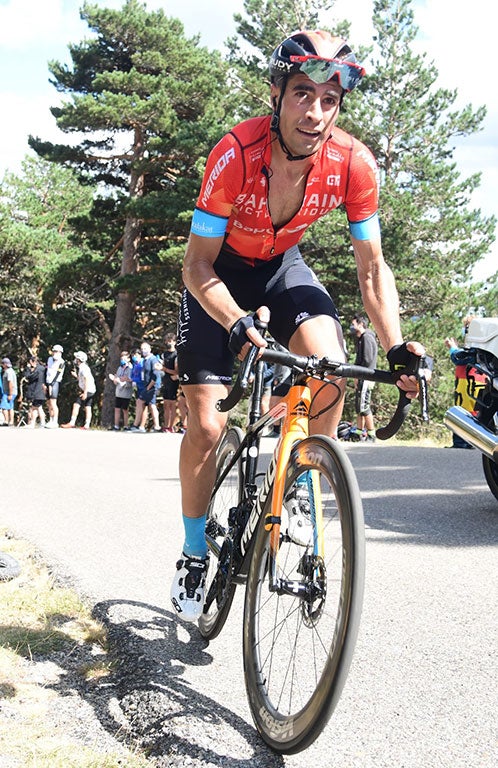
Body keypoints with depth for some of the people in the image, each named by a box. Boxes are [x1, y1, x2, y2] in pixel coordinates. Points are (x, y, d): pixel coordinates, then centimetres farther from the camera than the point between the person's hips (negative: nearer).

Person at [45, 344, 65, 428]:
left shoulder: (61, 362, -6)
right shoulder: (50, 359, 14)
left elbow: (57, 375, -12)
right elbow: (46, 371, 17)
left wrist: (51, 385, -18)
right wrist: (45, 383, 11)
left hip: (55, 383, -7)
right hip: (48, 383, 7)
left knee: (53, 403, -14)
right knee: (49, 403, 8)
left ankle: (55, 422, -15)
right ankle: (50, 421, 15)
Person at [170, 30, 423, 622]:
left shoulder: (353, 163, -23)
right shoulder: (236, 153, -31)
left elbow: (372, 269, -14)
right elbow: (198, 267, -27)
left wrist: (396, 347, -27)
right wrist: (239, 324, -45)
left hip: (281, 268, 2)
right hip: (219, 273, -2)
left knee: (329, 366, -28)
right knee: (206, 425, -9)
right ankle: (194, 555, 14)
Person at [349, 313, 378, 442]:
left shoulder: (367, 338, -11)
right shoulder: (360, 338, 20)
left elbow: (368, 360, -18)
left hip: (366, 377, -10)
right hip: (361, 377, 10)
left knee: (364, 406, -10)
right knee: (358, 405, 12)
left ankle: (371, 435, -6)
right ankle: (359, 432, 17)